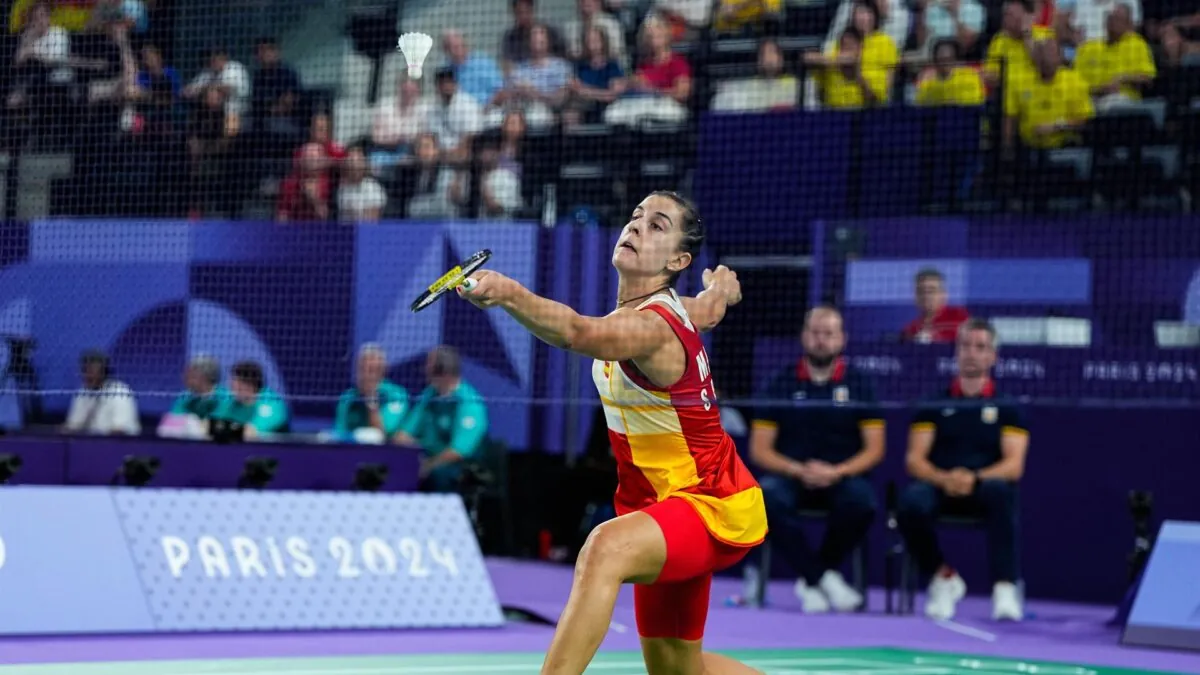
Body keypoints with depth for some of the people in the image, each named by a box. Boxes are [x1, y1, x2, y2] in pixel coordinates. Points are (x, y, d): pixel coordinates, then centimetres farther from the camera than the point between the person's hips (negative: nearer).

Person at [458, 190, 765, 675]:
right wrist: (721, 285, 44)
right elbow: (713, 303, 24)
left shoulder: (651, 327, -28)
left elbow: (577, 332, -50)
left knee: (606, 548, -40)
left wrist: (509, 294, -65)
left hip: (713, 508, -11)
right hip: (671, 508, 11)